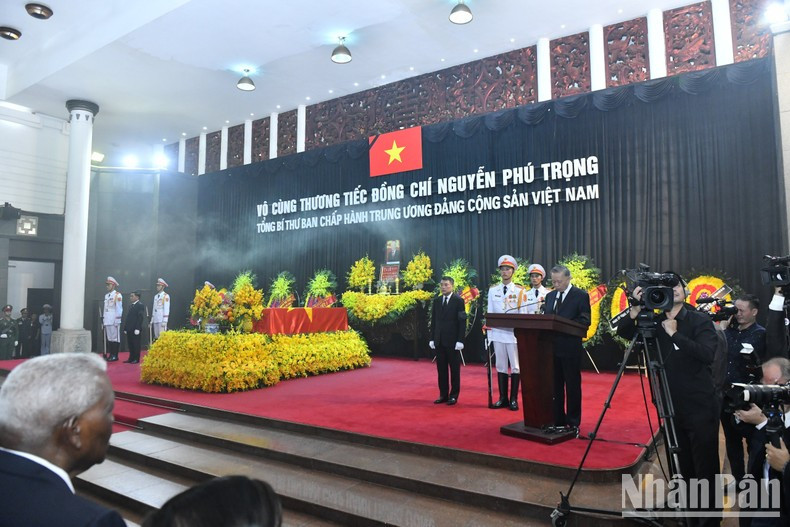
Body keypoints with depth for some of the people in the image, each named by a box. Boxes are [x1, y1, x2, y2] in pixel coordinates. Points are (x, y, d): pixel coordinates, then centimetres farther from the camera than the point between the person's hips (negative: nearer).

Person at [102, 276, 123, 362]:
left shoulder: (118, 295, -5)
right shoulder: (106, 295, 16)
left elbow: (119, 308, -9)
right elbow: (105, 308, 18)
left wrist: (117, 320, -12)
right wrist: (103, 318, 14)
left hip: (114, 321, -7)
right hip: (107, 321, 7)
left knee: (115, 338, -2)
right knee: (108, 338, 7)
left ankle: (115, 356, 2)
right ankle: (109, 355, 13)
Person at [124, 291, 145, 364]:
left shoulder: (140, 305, -8)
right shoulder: (131, 306, 17)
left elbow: (140, 317, -15)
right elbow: (128, 317, 18)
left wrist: (137, 328, -19)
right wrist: (125, 327, 13)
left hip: (135, 329, -8)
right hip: (129, 329, 8)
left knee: (136, 344, -1)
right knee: (130, 344, 10)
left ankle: (136, 359, 5)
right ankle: (131, 358, 17)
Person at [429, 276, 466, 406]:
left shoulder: (458, 300, -4)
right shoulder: (437, 301, 10)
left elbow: (462, 322, -7)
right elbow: (433, 321, 11)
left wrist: (460, 340, -13)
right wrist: (432, 338, 6)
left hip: (453, 340, -4)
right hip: (439, 340, 5)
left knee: (454, 369, 4)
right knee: (441, 368, 7)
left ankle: (454, 395, 12)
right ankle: (443, 394, 16)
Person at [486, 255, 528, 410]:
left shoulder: (520, 291, 0)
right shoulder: (493, 290, 7)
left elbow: (523, 315, -1)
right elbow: (490, 313, 7)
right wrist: (489, 333, 2)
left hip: (514, 334, -2)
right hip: (498, 334, 2)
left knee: (515, 367, 2)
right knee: (501, 367, 8)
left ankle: (514, 399, 12)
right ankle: (503, 398, 17)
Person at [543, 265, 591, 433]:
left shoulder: (581, 295, -5)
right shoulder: (550, 296, 13)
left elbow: (585, 321, -12)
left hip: (570, 348, -5)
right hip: (551, 347, 6)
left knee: (572, 386, 4)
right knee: (555, 386, 12)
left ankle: (573, 423, 15)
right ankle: (557, 420, 23)